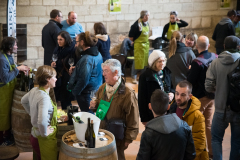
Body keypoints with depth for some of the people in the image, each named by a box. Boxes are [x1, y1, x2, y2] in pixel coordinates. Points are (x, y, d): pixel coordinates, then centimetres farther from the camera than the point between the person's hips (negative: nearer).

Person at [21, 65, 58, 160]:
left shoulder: (34, 90, -1)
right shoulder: (44, 97, -28)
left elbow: (23, 101, 21)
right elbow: (42, 122, -40)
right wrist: (44, 134, -23)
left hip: (34, 134, 9)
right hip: (44, 140, -9)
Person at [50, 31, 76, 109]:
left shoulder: (72, 50, -13)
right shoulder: (57, 49, 10)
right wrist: (52, 65, 1)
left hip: (67, 80, -7)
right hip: (58, 78, 7)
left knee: (65, 101, -2)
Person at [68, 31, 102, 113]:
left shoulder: (86, 59, -24)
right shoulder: (97, 54, 6)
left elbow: (83, 80, -25)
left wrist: (75, 92, -12)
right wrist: (75, 69, 8)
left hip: (86, 93, -10)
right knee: (92, 114, 20)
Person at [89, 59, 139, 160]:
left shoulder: (127, 94, -20)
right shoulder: (102, 88, 3)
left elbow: (133, 121, -16)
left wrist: (128, 139, -13)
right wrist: (95, 105, -1)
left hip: (116, 136, -6)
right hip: (101, 132, 6)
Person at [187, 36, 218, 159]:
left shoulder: (197, 62, -24)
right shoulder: (216, 57, -5)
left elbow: (190, 81, -18)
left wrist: (190, 71, -2)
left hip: (200, 97, -6)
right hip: (212, 96, 6)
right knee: (209, 123, 18)